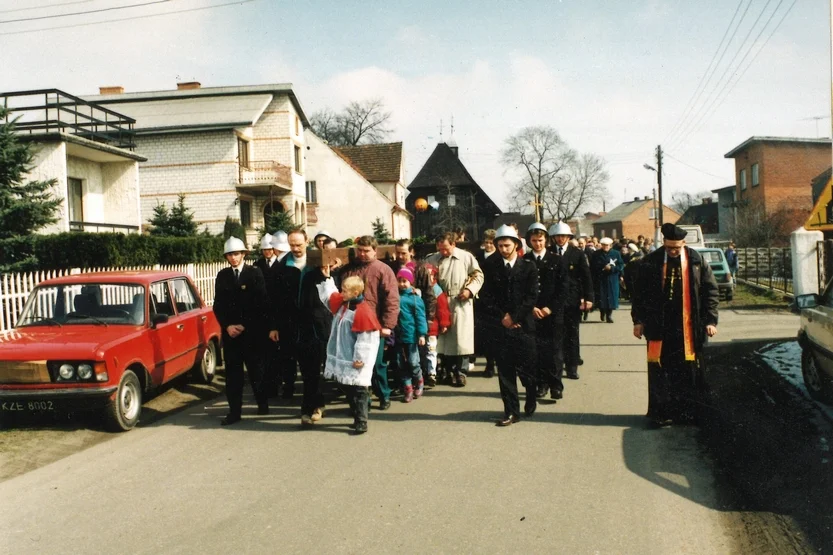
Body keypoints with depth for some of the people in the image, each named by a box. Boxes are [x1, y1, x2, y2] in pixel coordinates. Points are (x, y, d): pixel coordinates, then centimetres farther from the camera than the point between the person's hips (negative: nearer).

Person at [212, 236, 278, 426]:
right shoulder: (222, 276, 8)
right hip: (230, 331, 3)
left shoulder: (255, 273, 0)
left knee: (256, 370, 5)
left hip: (253, 331, -2)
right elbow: (218, 305, 8)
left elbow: (263, 302, -4)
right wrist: (227, 326, -6)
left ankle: (262, 403, 23)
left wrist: (271, 327, -12)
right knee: (232, 373, 2)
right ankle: (234, 411, 6)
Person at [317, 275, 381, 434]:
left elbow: (366, 338, -20)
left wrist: (360, 358, -19)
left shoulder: (363, 312, -19)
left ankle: (361, 422, -1)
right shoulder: (341, 303, 7)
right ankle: (357, 417, 25)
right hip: (343, 357, 9)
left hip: (355, 361, -9)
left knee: (359, 391, -4)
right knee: (348, 390, 15)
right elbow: (328, 294, 24)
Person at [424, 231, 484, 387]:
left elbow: (478, 275, 1)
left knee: (459, 339, 1)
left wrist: (470, 289, -13)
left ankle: (458, 371, 14)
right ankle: (450, 371, 20)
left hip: (461, 304, -2)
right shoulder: (432, 259, 5)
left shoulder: (466, 257, -2)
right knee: (444, 339, 8)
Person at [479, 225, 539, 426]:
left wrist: (514, 317, -10)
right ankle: (511, 411, 8)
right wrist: (501, 317, -8)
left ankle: (531, 400, 29)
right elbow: (487, 296, 2)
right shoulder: (491, 266, 7)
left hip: (523, 324, -1)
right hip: (500, 325, 1)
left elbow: (532, 296, -4)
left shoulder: (528, 266, 3)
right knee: (505, 370, 1)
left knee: (527, 367, 2)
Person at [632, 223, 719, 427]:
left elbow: (711, 290, 5)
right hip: (659, 326, 0)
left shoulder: (696, 261, 0)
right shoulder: (651, 262, 0)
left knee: (688, 370, 6)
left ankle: (687, 411, 18)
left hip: (688, 327, 0)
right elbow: (640, 292, 6)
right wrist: (638, 320, 5)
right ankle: (661, 412, 11)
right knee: (659, 371, 3)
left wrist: (710, 320, 0)